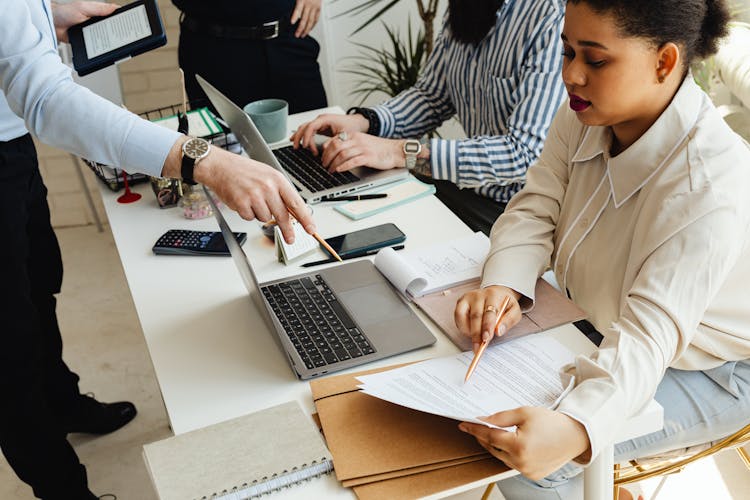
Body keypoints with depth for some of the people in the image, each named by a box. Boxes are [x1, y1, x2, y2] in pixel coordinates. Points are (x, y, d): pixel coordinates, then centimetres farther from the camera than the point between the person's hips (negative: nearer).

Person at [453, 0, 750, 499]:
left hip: (700, 371, -7)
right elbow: (535, 209, -9)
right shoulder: (586, 116, -12)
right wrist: (504, 287, -30)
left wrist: (574, 429, -57)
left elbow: (649, 337, -40)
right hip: (599, 328, 7)